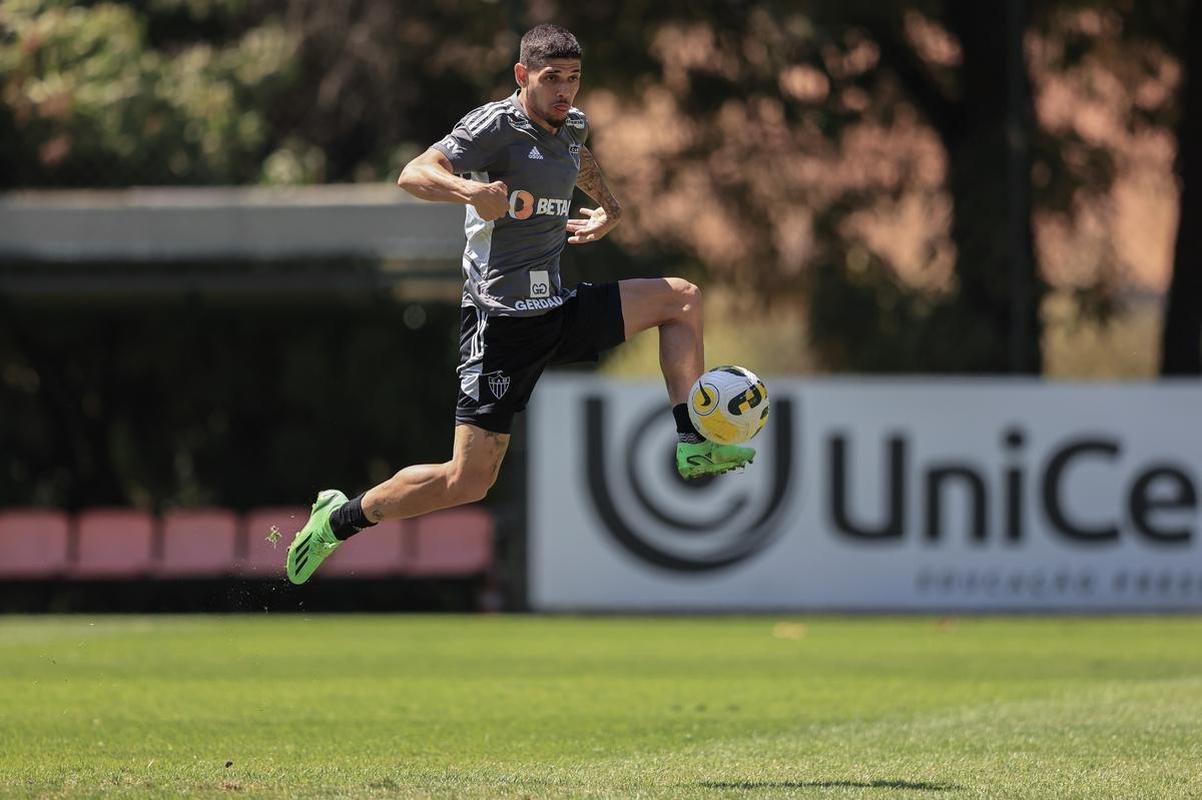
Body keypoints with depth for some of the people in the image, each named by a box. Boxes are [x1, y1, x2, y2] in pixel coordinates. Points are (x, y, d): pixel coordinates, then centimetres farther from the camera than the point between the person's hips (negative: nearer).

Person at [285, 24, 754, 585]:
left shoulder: (572, 125, 9)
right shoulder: (495, 125, -14)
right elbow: (413, 174, -25)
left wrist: (606, 206, 23)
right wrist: (470, 190, -43)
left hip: (560, 311, 8)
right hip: (501, 322, -8)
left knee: (681, 298, 4)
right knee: (467, 482, -10)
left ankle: (693, 444, 3)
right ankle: (339, 519, 8)